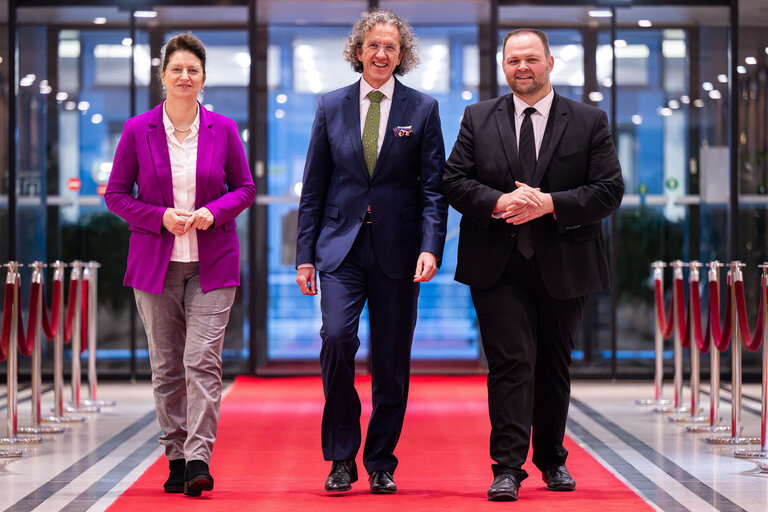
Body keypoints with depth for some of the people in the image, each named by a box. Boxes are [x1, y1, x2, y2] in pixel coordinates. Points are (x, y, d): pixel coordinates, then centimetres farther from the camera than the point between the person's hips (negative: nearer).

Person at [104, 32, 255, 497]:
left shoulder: (224, 129, 2)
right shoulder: (137, 131, 1)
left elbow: (245, 188, 9)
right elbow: (116, 194, 4)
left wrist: (215, 210, -11)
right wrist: (161, 217, -11)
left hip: (212, 264, -1)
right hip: (156, 263, 1)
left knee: (203, 362, -11)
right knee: (166, 367, 6)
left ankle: (198, 459, -12)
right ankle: (176, 459, 15)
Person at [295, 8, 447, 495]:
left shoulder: (423, 109, 4)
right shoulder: (331, 107, 8)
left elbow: (435, 186, 1)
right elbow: (314, 187, 9)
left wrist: (431, 247, -12)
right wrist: (305, 254, 3)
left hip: (397, 249, 0)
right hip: (341, 244, 0)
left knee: (392, 362, 3)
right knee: (337, 337, -18)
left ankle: (382, 464, 18)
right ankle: (342, 457, -3)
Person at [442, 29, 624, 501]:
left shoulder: (589, 122, 3)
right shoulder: (479, 119, 7)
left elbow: (610, 191, -3)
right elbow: (454, 181, 2)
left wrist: (550, 204, -16)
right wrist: (498, 202, -16)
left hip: (563, 266, 1)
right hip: (497, 266, -1)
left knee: (555, 366, 12)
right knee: (510, 364, -9)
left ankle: (552, 460, 29)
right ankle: (508, 468, -9)